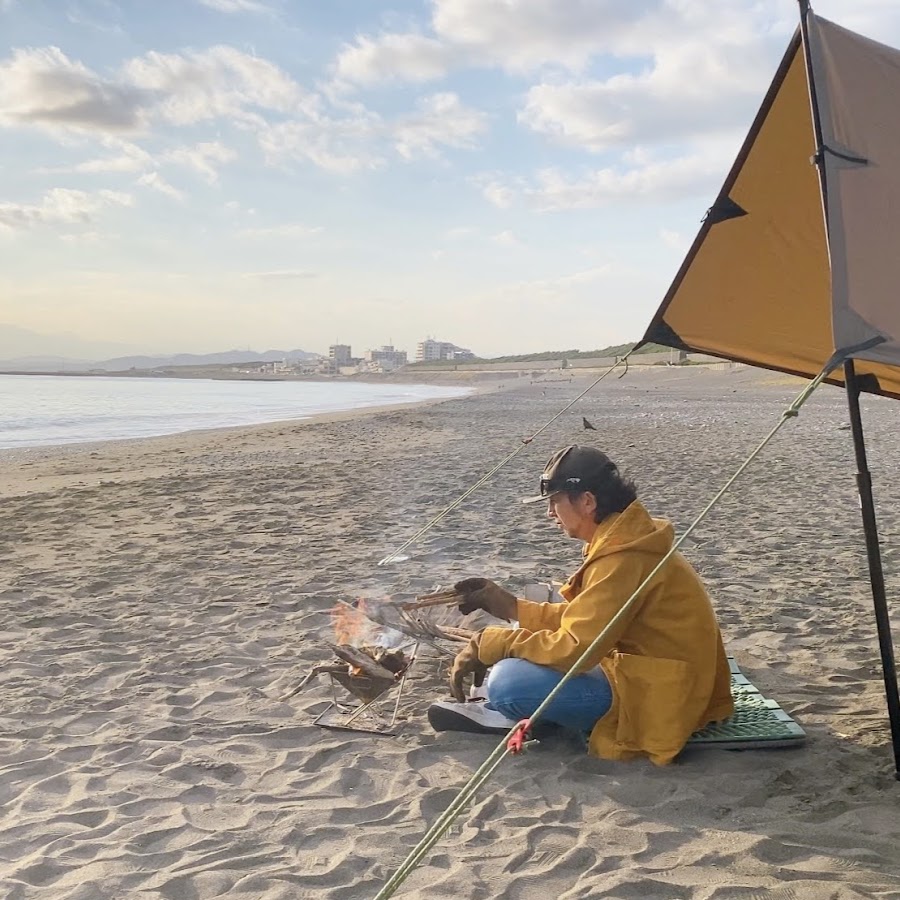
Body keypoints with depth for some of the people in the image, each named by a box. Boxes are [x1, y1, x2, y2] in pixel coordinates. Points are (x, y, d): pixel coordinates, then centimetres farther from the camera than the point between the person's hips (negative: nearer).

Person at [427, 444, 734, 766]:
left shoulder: (622, 558, -24)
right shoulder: (625, 541, 8)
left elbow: (575, 648, -26)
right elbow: (583, 619, 14)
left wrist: (489, 643, -17)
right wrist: (510, 606, 7)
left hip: (656, 695, -11)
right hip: (648, 674, 11)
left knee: (507, 682, -27)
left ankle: (504, 710, 5)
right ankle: (502, 711, 3)